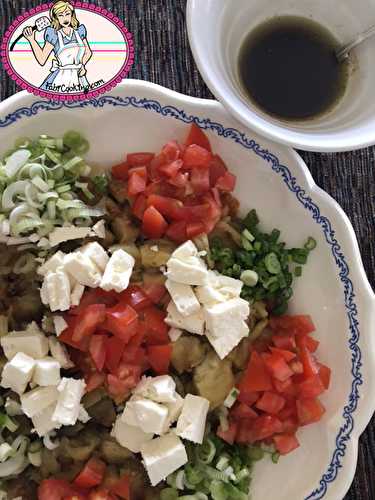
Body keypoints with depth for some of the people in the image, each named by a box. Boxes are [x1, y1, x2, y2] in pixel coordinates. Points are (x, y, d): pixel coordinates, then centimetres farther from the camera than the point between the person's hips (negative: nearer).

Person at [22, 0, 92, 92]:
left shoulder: (79, 31, 8)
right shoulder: (54, 35, -1)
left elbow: (88, 52, 22)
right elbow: (42, 60, -5)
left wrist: (83, 65, 4)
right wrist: (31, 40, -12)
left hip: (79, 80, 3)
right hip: (61, 80, -3)